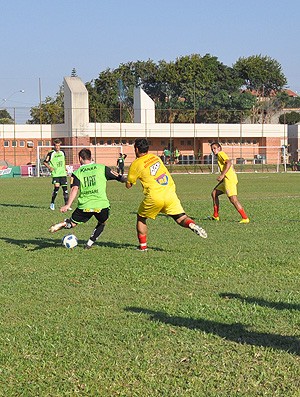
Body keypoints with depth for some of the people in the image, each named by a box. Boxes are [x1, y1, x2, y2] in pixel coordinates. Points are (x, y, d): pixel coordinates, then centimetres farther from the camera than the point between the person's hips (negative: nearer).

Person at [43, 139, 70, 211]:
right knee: (56, 187, -16)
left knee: (65, 188, 1)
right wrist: (49, 167, -16)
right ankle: (52, 203, 3)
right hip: (55, 174, -5)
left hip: (63, 173, 5)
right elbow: (45, 162, 0)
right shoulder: (51, 154, -5)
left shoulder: (62, 153, 10)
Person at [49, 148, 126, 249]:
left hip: (84, 206, 0)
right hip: (102, 205, 0)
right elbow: (118, 177, 11)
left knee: (72, 223, 16)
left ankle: (61, 225, -15)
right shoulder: (102, 168, 7)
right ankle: (90, 243, 18)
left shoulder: (77, 173, 6)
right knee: (102, 224, 27)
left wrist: (68, 205, -16)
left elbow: (75, 189, -8)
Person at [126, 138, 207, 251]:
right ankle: (192, 225, -28)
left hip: (154, 197, -4)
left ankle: (143, 246, 17)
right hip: (170, 194, 4)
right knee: (181, 218, 4)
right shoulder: (154, 157, 15)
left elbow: (128, 185, 8)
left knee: (141, 218, 19)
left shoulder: (136, 164, 0)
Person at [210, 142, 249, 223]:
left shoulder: (221, 153, -2)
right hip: (226, 180, 11)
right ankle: (215, 216, 18)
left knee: (233, 199, -15)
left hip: (229, 179, -11)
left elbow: (229, 163, -18)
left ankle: (245, 218, -16)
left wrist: (222, 175, -22)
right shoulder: (220, 156, 26)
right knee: (214, 193, 15)